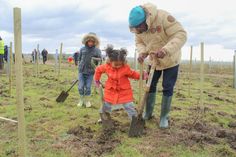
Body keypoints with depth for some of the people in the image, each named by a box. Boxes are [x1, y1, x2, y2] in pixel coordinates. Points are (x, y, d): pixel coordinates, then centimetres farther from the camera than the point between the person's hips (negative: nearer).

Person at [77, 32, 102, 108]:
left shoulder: (97, 50, -4)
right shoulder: (82, 49, 3)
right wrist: (80, 67, 8)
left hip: (90, 72, -1)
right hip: (82, 71, 2)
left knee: (88, 88, 3)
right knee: (81, 87, 2)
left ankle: (87, 101, 24)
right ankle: (81, 100, 22)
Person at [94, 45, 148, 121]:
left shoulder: (126, 67, -18)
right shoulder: (106, 66, -15)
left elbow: (133, 74, -2)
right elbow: (98, 70, 5)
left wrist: (141, 76, -15)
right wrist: (97, 80, 12)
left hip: (124, 91, -2)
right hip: (111, 91, 2)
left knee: (129, 106, -3)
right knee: (106, 105, 15)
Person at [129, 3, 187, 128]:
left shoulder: (163, 17, -32)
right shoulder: (138, 27, -13)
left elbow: (181, 34, -34)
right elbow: (139, 42, 1)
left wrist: (166, 50, -48)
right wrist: (142, 52, -23)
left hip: (170, 59, -5)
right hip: (154, 60, 5)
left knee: (167, 88, -1)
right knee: (150, 85, 9)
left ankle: (164, 117, 14)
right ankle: (148, 113, 25)